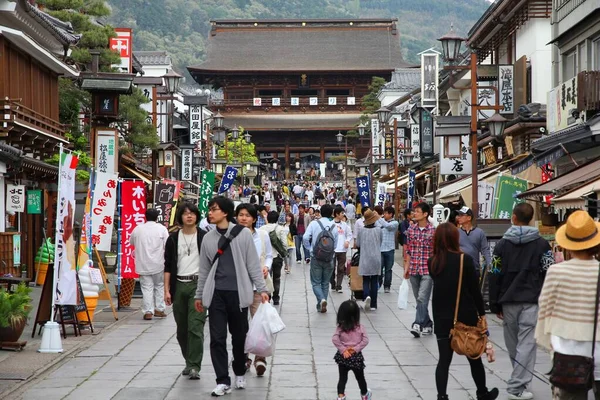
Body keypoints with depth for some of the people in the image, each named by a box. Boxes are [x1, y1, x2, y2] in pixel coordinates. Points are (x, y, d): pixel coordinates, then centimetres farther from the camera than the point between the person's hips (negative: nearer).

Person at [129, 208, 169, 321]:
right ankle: (159, 309, 13)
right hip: (158, 264, -1)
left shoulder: (138, 229, 3)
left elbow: (131, 242, 19)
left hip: (143, 264, 1)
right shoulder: (162, 228, -5)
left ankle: (148, 311, -3)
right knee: (159, 286, 13)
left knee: (147, 287, 3)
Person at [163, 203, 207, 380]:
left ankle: (194, 366, -12)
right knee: (182, 328, 9)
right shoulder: (173, 239, 8)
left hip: (198, 285, -3)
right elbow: (168, 266, 9)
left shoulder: (204, 237, 2)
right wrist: (167, 290, 2)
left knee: (195, 326, -13)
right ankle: (189, 362, 24)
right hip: (179, 285, 3)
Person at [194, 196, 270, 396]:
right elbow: (204, 269, 14)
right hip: (216, 293, 2)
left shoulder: (243, 234, -3)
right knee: (217, 338, -2)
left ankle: (240, 373, 31)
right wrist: (199, 295, 15)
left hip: (238, 292, -2)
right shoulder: (208, 238, 7)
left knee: (239, 336, 9)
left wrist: (262, 288, -6)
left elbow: (253, 264, -1)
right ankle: (223, 381, 3)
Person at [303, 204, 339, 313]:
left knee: (316, 282, 6)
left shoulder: (314, 224, -8)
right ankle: (321, 306, 17)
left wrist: (309, 248, 4)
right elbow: (335, 245, 2)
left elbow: (305, 238, -15)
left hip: (316, 257, -2)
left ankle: (322, 299, -19)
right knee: (325, 283, 14)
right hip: (329, 259, 2)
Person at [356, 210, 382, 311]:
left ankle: (367, 296, -23)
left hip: (365, 259, -1)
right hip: (376, 259, 1)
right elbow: (380, 244, 6)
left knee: (366, 280, 6)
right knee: (374, 282, 7)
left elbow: (357, 245, 4)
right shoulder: (378, 230, -5)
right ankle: (373, 304, 9)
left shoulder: (361, 231, -5)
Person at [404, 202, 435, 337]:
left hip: (428, 270, -5)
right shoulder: (411, 230, 7)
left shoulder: (433, 231, -6)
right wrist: (406, 267, 8)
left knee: (422, 298, -15)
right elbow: (408, 250, 13)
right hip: (414, 270, 5)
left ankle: (418, 325, -19)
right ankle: (427, 324, 23)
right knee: (419, 299, 11)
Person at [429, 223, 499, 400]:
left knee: (444, 360, 4)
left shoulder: (432, 262, -2)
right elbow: (475, 289, -8)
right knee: (474, 358, 14)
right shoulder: (465, 259, -12)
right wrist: (482, 312, 1)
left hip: (442, 318, 2)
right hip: (466, 317, -2)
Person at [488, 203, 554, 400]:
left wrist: (495, 305, 8)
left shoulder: (502, 244, 4)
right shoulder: (542, 244, 1)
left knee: (513, 344, 16)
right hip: (532, 302, -2)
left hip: (508, 301, 2)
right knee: (526, 344, -4)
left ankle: (519, 380, 28)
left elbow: (494, 276, 3)